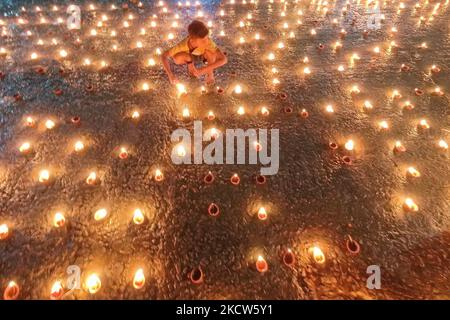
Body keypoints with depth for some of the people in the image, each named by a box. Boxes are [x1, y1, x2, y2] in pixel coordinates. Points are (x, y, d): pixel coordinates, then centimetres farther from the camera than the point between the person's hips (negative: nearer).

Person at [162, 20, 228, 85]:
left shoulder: (208, 42, -41)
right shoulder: (183, 45, -38)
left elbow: (224, 59, -44)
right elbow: (165, 55, -29)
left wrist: (203, 70, -49)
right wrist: (170, 75, -43)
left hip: (203, 55, 0)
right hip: (190, 55, 1)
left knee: (210, 52, -35)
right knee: (177, 59, -29)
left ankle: (210, 73, -6)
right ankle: (190, 63, 5)